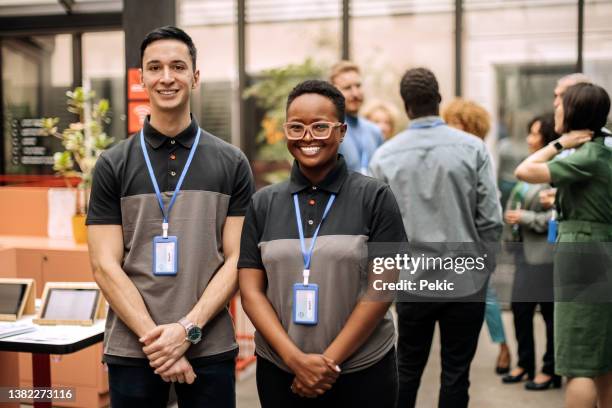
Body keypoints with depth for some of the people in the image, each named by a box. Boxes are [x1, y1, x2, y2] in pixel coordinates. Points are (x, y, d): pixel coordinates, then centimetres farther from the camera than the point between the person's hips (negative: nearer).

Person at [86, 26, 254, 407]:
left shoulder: (232, 163, 2)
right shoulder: (113, 165, 2)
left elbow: (237, 261, -2)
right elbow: (105, 265, -3)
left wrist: (187, 328, -13)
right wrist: (155, 337, -13)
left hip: (211, 348, 0)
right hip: (132, 350, 0)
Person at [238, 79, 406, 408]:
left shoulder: (374, 198, -4)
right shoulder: (263, 203, 2)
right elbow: (250, 290, -1)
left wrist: (331, 360, -12)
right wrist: (296, 359, -12)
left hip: (363, 371, -2)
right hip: (279, 371, 2)